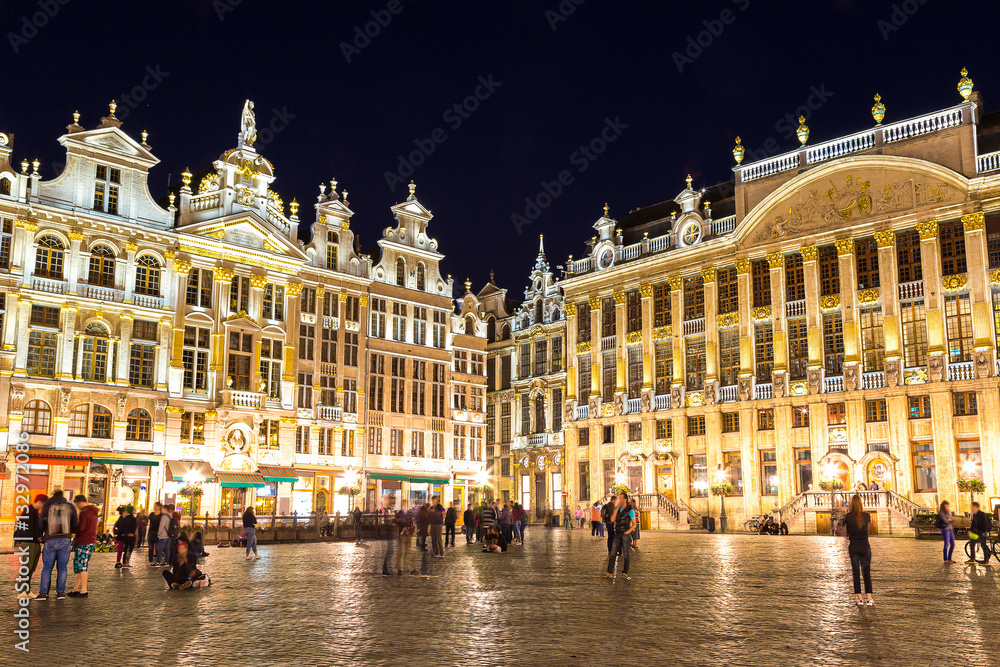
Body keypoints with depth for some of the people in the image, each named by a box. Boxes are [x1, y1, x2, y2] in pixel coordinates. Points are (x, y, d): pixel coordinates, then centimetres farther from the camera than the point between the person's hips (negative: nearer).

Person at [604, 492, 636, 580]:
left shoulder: (630, 510, -2)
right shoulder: (616, 509, 11)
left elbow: (634, 524, 0)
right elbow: (612, 520, -3)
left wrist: (627, 532, -13)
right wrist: (617, 508, -6)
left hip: (626, 534, -4)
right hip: (617, 534, 4)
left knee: (626, 555, 2)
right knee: (613, 554, -2)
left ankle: (625, 573, 11)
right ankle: (609, 573, -1)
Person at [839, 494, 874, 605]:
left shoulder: (848, 517, -10)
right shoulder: (866, 515, -4)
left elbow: (840, 523, 9)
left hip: (853, 547, -1)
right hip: (865, 546, 1)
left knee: (856, 573, 6)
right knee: (867, 573, 5)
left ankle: (859, 599, 6)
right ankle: (869, 598, -2)